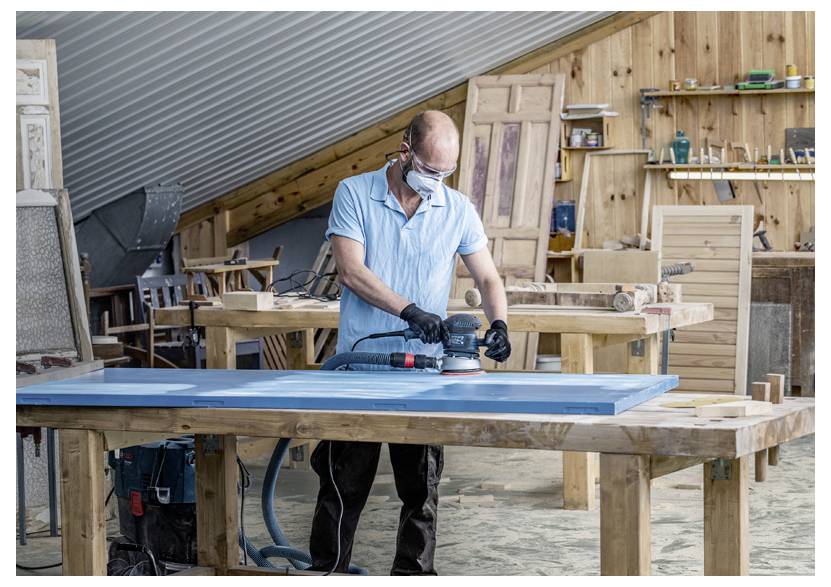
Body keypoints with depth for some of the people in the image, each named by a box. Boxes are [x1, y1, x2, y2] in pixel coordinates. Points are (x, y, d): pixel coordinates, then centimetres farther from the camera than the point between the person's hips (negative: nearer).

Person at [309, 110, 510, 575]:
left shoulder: (458, 210, 4)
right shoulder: (355, 194, -4)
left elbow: (488, 278, 6)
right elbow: (351, 271, -13)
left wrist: (498, 323, -15)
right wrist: (410, 311, -24)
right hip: (360, 362, -2)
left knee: (422, 485, 7)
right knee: (345, 483, 3)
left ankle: (415, 574, 17)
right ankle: (327, 573, 13)